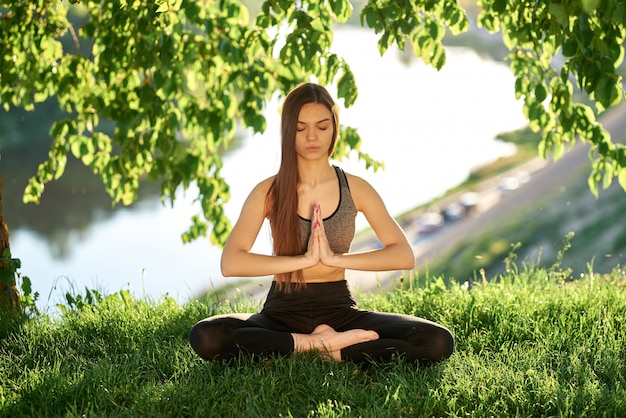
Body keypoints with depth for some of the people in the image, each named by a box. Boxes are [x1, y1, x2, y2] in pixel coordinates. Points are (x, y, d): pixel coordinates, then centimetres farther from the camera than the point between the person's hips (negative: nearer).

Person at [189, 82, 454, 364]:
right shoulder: (268, 192, -1)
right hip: (283, 312, 0)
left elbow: (404, 256, -7)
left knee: (438, 342, -23)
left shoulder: (355, 189, 3)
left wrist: (335, 258, -19)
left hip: (339, 311, 1)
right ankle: (321, 344, -19)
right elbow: (230, 263, -15)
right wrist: (305, 259, -21)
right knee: (205, 337, -32)